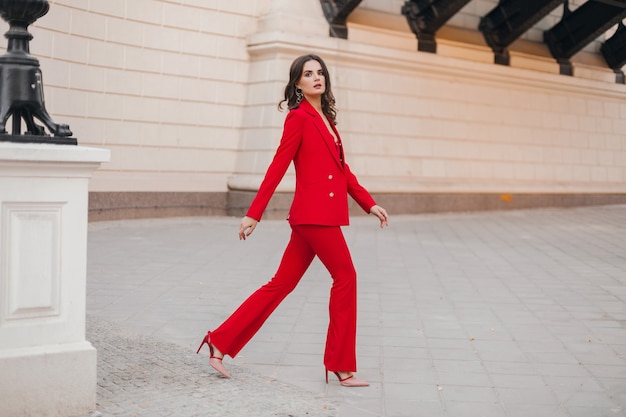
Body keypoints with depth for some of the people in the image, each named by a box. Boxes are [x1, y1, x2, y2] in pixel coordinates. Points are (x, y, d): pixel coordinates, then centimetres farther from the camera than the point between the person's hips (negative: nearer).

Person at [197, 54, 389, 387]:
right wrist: (253, 213, -11)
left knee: (282, 284, 9)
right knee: (345, 276, -2)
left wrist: (370, 204, 14)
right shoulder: (298, 117, -6)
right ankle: (342, 366, 9)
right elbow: (278, 167, -10)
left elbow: (342, 168, 20)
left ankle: (221, 342, 14)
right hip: (315, 212, -8)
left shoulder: (325, 118, 19)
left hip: (320, 214, 8)